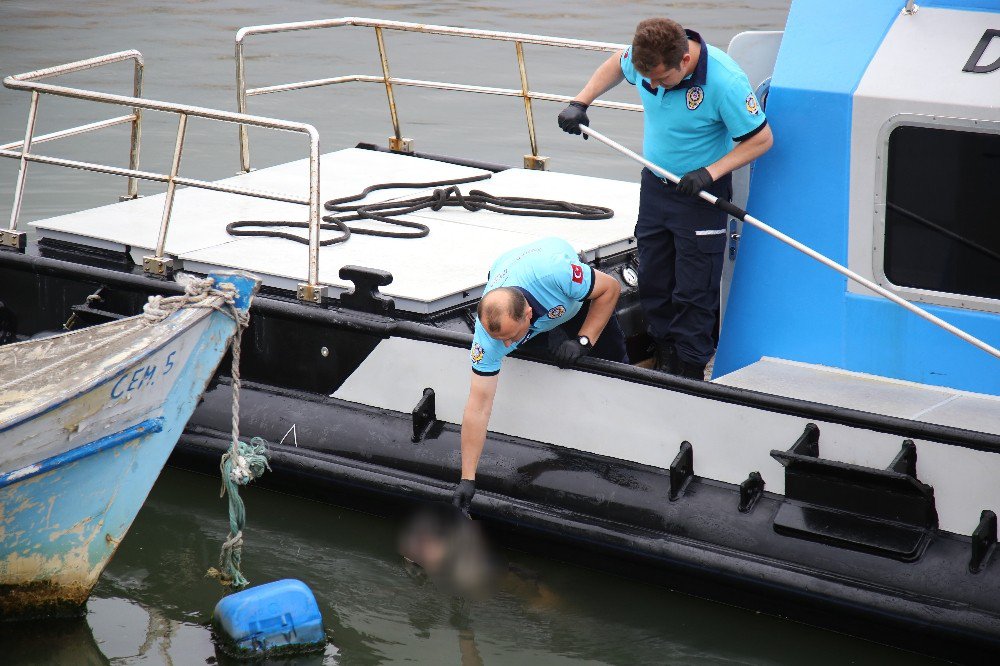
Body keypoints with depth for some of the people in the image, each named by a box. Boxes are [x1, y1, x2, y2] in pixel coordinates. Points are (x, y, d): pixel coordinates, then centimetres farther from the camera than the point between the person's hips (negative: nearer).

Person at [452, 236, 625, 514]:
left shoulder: (555, 272, -49)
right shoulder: (487, 332, -41)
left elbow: (611, 287, -27)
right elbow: (478, 406, -36)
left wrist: (583, 342, -32)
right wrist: (467, 479, -37)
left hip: (575, 296, -1)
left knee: (612, 359, -7)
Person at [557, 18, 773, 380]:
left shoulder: (725, 82, -29)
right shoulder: (647, 55, -12)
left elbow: (761, 139, -18)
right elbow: (615, 66, 13)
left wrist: (710, 172, -26)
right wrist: (580, 102, 3)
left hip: (700, 194, -6)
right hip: (654, 185, 6)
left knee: (693, 291, -1)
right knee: (652, 283, 14)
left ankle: (690, 373, 9)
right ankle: (666, 360, 28)